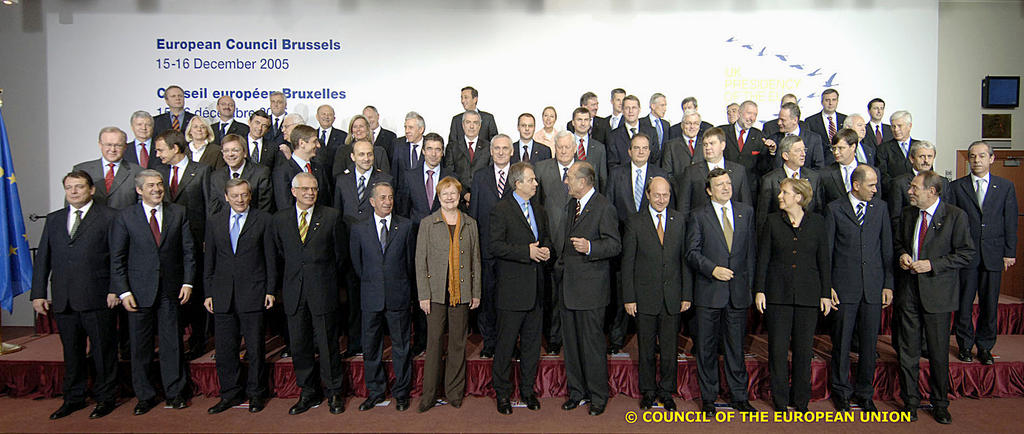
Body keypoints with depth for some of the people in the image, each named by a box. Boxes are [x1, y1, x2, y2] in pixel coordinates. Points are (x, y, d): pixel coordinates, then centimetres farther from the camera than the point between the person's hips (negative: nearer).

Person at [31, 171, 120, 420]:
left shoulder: (109, 217, 0)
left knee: (103, 350, 4)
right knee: (71, 352, 14)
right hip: (63, 301, 5)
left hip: (98, 298, -4)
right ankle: (73, 398, 28)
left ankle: (105, 398, 17)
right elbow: (42, 259, 14)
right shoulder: (54, 220, 15)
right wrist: (38, 294, 7)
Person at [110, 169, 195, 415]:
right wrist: (123, 291, -7)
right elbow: (117, 258, 0)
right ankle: (145, 396, 21)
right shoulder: (125, 217, 1)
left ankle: (175, 393, 19)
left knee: (172, 342, 6)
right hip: (139, 290, -1)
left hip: (171, 289, 1)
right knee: (140, 345, 6)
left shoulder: (178, 213, 6)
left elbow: (188, 250, 6)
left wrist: (188, 282, -2)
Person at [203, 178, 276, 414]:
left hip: (253, 293, -3)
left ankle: (256, 394, 17)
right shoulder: (215, 221, 11)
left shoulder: (263, 219, 1)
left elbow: (270, 257, 1)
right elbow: (209, 259, 12)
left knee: (255, 347, 3)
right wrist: (208, 293, 8)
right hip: (223, 294, 3)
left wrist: (270, 290, -4)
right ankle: (230, 394, 21)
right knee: (225, 348, 7)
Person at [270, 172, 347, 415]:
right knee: (299, 345, 9)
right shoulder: (280, 219, 7)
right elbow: (277, 255, 13)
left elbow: (341, 254, 5)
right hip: (293, 293, 3)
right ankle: (309, 393, 24)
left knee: (327, 344, 3)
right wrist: (287, 283, 11)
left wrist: (326, 278, 8)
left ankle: (334, 393, 18)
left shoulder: (332, 217, -1)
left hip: (323, 291, -3)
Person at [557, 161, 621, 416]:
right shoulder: (572, 204, 15)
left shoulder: (603, 207, -11)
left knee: (591, 342, -1)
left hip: (590, 286, -8)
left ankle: (598, 395, 14)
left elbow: (615, 245, -15)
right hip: (568, 285, 8)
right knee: (571, 341, 13)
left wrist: (590, 248, -29)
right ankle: (576, 391, 26)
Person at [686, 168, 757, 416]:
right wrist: (712, 269, -16)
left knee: (736, 345, 10)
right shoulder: (699, 216, 1)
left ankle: (739, 396, 23)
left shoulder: (746, 212, 10)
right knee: (707, 347, 5)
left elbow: (751, 249, 11)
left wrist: (749, 281, 6)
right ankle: (708, 397, 18)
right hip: (708, 292, -2)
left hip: (738, 292, 2)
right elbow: (692, 252, -2)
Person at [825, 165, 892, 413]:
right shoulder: (834, 209, 0)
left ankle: (864, 392, 24)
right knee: (842, 341, 5)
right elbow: (826, 250, 0)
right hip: (844, 286, -2)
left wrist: (888, 284, 5)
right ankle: (841, 390, 21)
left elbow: (887, 248, 10)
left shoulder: (880, 208, 8)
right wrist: (827, 285, -4)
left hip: (873, 287, 2)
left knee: (869, 342, 8)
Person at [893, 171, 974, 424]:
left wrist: (932, 265, -17)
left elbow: (967, 254, -8)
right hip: (908, 290, 4)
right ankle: (910, 400, 23)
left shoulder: (956, 216, -8)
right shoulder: (907, 214, 7)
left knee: (939, 353, 7)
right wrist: (902, 254, 0)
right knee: (907, 350, 9)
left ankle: (940, 403, 25)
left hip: (937, 293, -4)